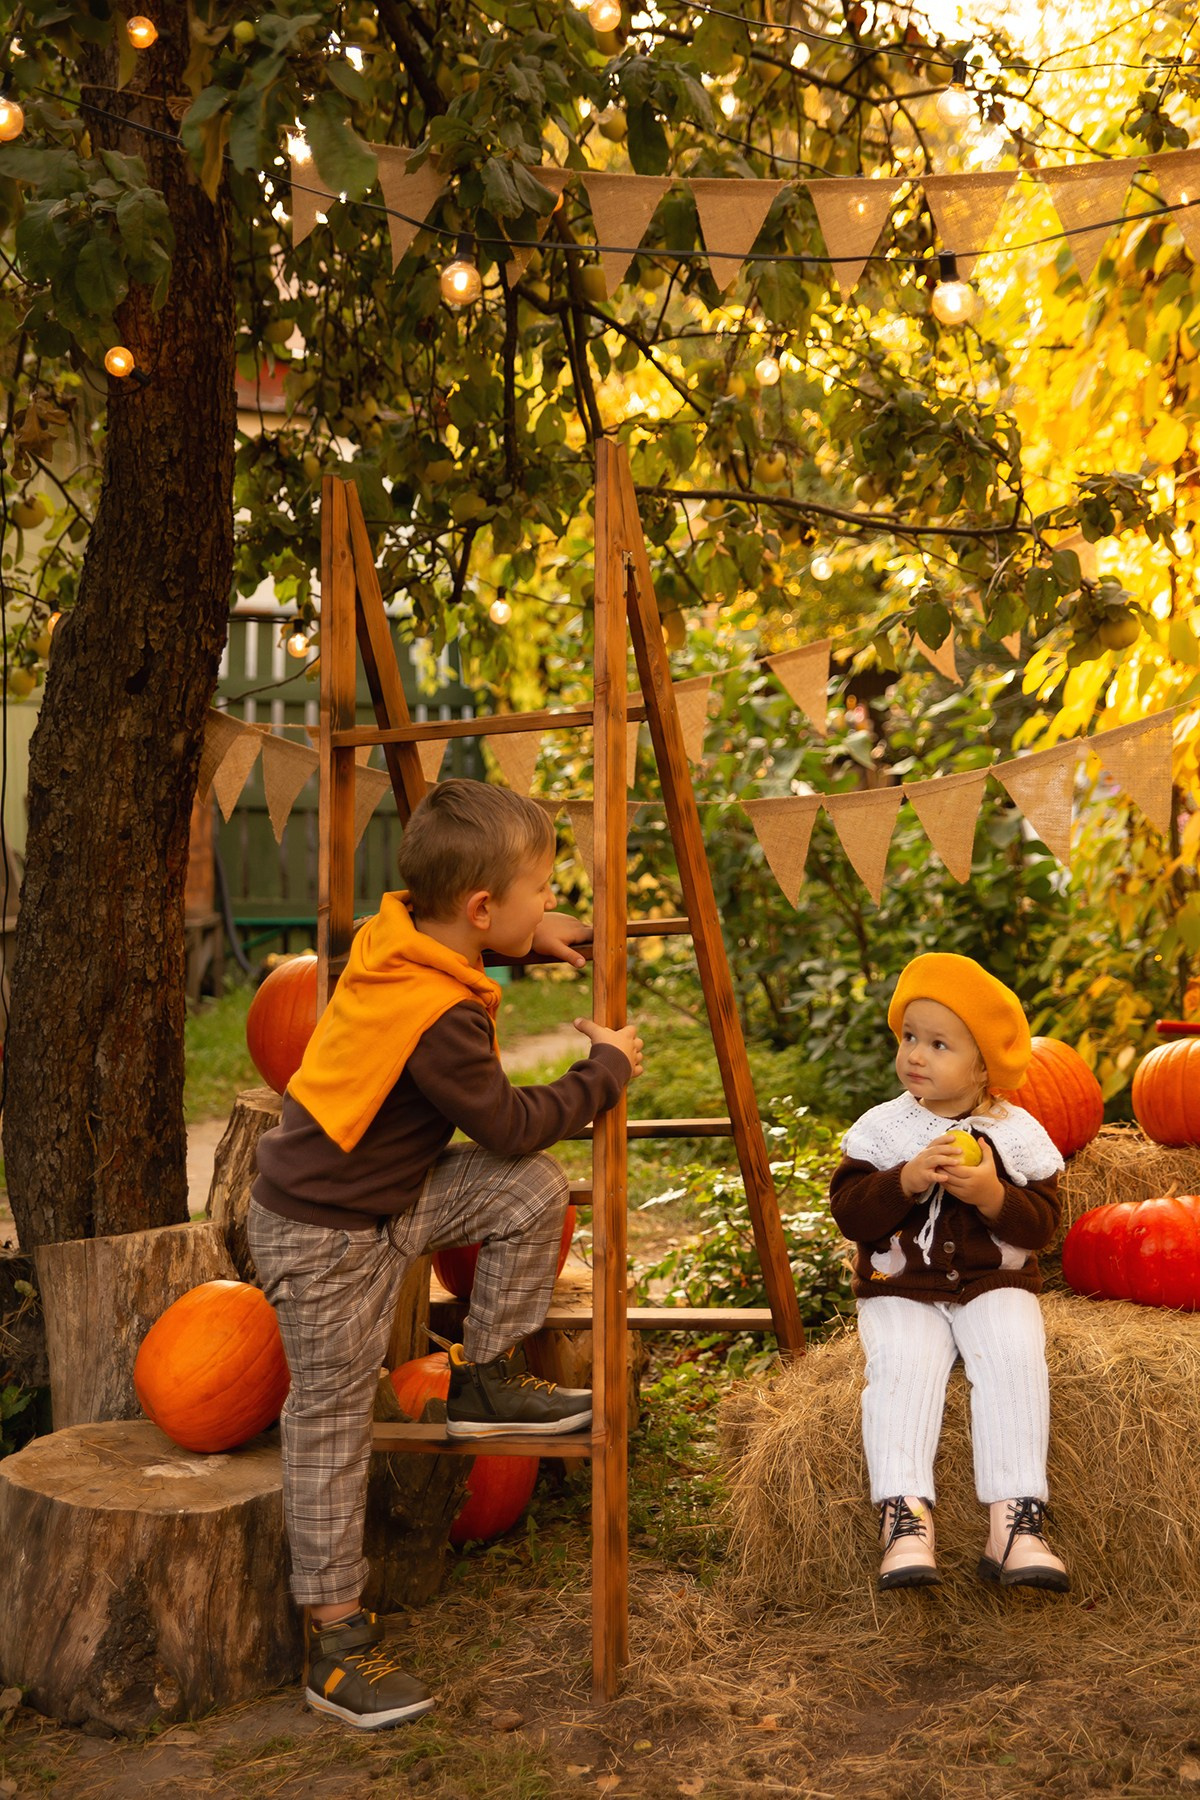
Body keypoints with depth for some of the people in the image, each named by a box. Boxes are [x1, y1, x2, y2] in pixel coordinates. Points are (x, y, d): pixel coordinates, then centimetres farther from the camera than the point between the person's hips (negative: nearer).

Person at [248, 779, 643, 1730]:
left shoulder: (395, 930, -5)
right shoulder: (442, 1019, -30)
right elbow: (511, 1125, -18)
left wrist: (534, 933, 11)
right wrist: (607, 1070, -6)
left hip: (387, 1195, 9)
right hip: (323, 1236, -9)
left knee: (532, 1191, -4)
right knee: (335, 1419, 1)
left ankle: (485, 1378, 11)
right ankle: (335, 1635, 14)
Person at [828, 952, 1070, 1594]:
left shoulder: (1017, 1133, 1)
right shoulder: (880, 1128, -1)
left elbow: (1041, 1226, -2)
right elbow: (847, 1210, -8)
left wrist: (993, 1195, -21)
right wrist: (907, 1180, -24)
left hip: (995, 1284, 1)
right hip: (900, 1289, 0)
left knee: (1013, 1360, -26)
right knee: (900, 1365, -27)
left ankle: (1015, 1521, -25)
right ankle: (904, 1516, -31)